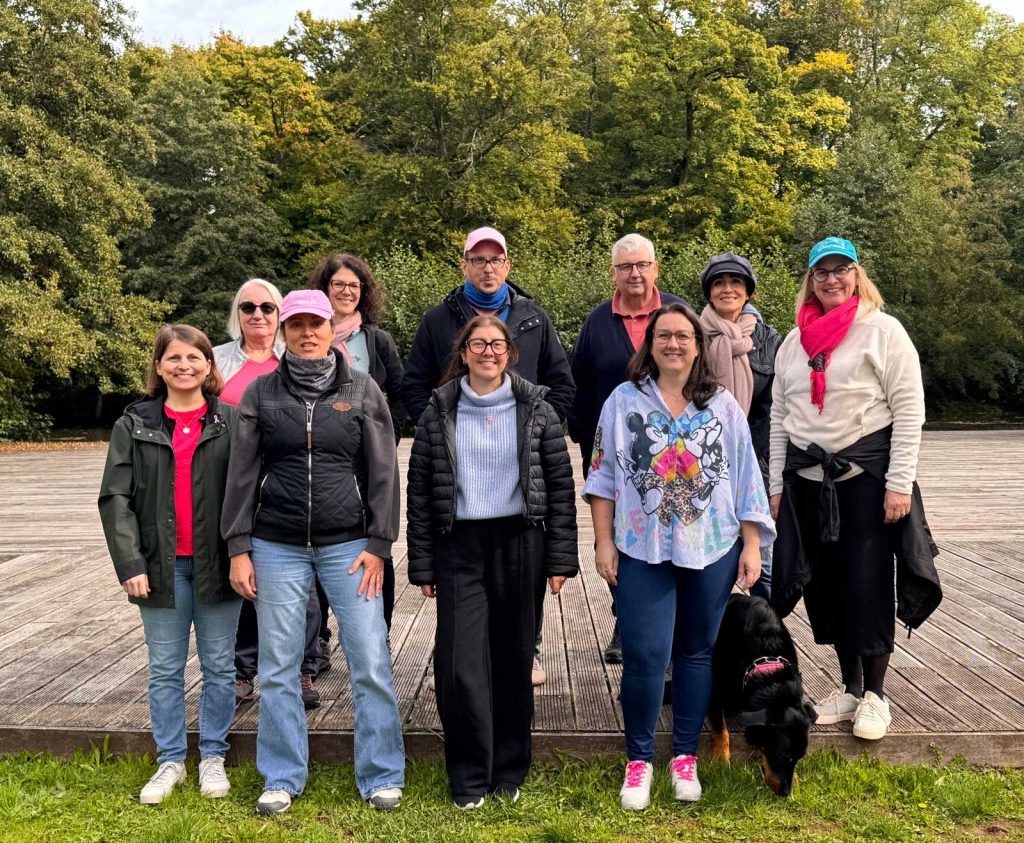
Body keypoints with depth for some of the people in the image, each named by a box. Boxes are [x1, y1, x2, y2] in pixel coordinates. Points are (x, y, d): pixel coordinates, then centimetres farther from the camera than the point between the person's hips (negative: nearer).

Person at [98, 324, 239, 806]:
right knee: (165, 669, 10)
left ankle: (212, 756, 24)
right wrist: (130, 563, -10)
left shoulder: (231, 421, 0)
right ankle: (170, 761, 24)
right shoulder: (135, 424, 3)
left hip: (216, 563, -1)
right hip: (163, 565, 1)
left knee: (218, 666, 10)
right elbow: (115, 498, -1)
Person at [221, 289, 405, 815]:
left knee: (371, 663, -2)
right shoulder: (261, 393, 5)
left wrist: (378, 545, -4)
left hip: (349, 545, -1)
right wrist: (239, 548, 0)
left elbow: (382, 473, 2)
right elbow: (242, 474, 5)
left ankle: (381, 777, 13)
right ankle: (282, 780, 22)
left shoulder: (363, 391, 3)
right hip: (277, 548, 1)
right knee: (277, 668, 6)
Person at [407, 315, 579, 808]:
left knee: (514, 660, 8)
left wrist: (560, 559, -3)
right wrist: (422, 566, 0)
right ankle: (469, 778, 13)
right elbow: (420, 491, 4)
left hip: (520, 545, 0)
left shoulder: (535, 408, 3)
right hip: (459, 548, 0)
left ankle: (509, 772, 25)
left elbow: (560, 485, 1)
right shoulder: (439, 412, 3)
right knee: (459, 663, -4)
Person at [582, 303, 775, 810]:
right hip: (643, 550, -1)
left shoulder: (723, 406, 6)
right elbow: (603, 476, 4)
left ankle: (685, 757, 25)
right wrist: (604, 542, -1)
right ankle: (638, 760, 14)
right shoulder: (624, 401, 3)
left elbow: (746, 479, 7)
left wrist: (752, 546, 2)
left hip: (712, 551, 2)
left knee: (697, 651, 10)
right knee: (644, 656, -4)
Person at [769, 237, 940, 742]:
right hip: (807, 479, 5)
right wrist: (776, 485, 10)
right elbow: (779, 415, 13)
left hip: (867, 474, -4)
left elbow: (909, 410, -7)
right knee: (825, 585, 8)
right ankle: (850, 687, 23)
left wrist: (900, 483, -12)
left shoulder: (883, 331, -2)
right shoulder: (795, 341, 12)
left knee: (867, 585, -3)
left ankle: (875, 695, 14)